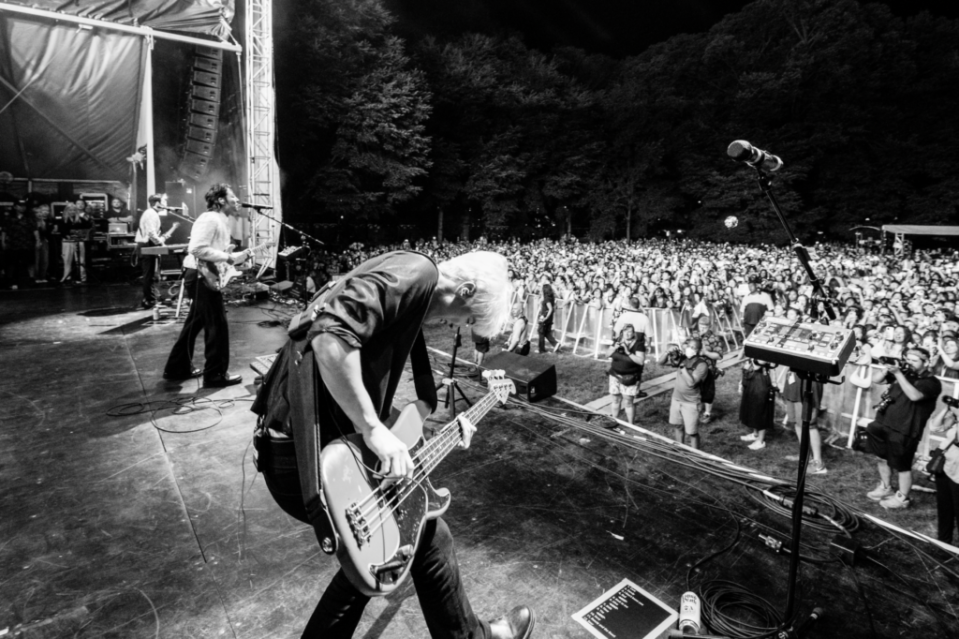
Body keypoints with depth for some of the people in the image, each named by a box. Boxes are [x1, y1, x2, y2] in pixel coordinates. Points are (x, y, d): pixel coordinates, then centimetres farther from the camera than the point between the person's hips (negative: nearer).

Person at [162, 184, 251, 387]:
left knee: (195, 324, 17)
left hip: (208, 277, 11)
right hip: (204, 277, -11)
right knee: (217, 326, -5)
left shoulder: (220, 221, 17)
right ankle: (216, 374, 4)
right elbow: (197, 249, -25)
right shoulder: (210, 219, -15)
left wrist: (240, 256, 9)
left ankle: (178, 368, 27)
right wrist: (226, 257, -21)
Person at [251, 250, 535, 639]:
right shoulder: (417, 273, -15)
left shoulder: (412, 294, 16)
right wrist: (373, 429, -23)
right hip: (306, 455, -9)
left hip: (300, 449, 9)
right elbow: (330, 337, -30)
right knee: (427, 534, 9)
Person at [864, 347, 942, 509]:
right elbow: (875, 380, 7)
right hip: (883, 424, 7)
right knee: (883, 458, 19)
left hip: (904, 431, -7)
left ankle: (902, 498, 21)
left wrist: (898, 374, -28)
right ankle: (885, 488, 37)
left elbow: (914, 395, -28)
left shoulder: (931, 382, -10)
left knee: (902, 466, 5)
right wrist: (886, 369, -12)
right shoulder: (903, 373, 9)